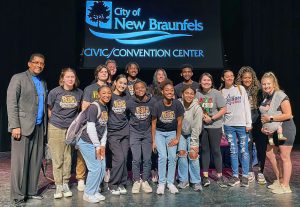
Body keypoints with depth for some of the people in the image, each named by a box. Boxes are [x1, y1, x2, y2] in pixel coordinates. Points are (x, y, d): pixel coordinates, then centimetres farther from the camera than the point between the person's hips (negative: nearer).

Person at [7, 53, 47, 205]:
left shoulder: (43, 83, 18)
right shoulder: (18, 78, 0)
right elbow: (11, 103, -8)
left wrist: (44, 125, 8)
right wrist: (15, 126, -15)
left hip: (39, 127, 6)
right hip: (23, 126, -6)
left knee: (36, 161, 8)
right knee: (20, 162, -1)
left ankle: (31, 191, 19)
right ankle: (17, 196, 9)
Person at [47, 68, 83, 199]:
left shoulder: (79, 93, -1)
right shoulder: (54, 92, -8)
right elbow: (49, 110, 5)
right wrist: (55, 121, 11)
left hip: (71, 129, 2)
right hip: (56, 129, -2)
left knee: (67, 158, 7)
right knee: (57, 159, 4)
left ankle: (66, 185, 20)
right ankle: (58, 186, 15)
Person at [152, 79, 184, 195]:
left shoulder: (177, 104, -15)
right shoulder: (158, 105, -18)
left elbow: (179, 122, -5)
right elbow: (153, 123, -9)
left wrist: (177, 138, -3)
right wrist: (153, 141, -8)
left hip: (172, 133, 2)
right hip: (159, 133, -1)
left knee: (172, 157, -6)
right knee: (162, 156, -13)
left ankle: (170, 182, 8)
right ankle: (161, 183, -2)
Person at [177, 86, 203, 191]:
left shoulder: (197, 108, -24)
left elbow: (196, 128, -21)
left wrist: (193, 144, -19)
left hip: (192, 134, -2)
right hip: (181, 133, 2)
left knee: (193, 155, -8)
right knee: (182, 153, -4)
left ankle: (196, 182, 7)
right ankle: (183, 180, 10)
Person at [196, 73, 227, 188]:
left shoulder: (216, 93, -8)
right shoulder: (197, 94, 0)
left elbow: (223, 109, -10)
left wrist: (211, 118, -16)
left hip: (215, 126, -3)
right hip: (201, 126, 3)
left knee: (216, 150, 3)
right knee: (204, 150, 10)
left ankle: (219, 176, 16)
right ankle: (205, 176, 19)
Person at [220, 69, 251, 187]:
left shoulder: (240, 89, 5)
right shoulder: (221, 92, 7)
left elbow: (246, 106, 3)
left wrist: (248, 123, -4)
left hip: (241, 124, -1)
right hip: (228, 125, 1)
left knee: (243, 150, 2)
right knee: (233, 151, 6)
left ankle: (245, 176, 12)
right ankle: (235, 176, 16)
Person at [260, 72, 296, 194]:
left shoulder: (280, 96, -14)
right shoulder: (266, 98, 10)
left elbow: (288, 115, -20)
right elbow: (264, 115, 16)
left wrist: (270, 118, -20)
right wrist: (263, 127, 0)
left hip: (285, 130, -9)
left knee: (284, 157, -3)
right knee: (270, 153, 13)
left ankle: (285, 186, 6)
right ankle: (279, 180, 28)